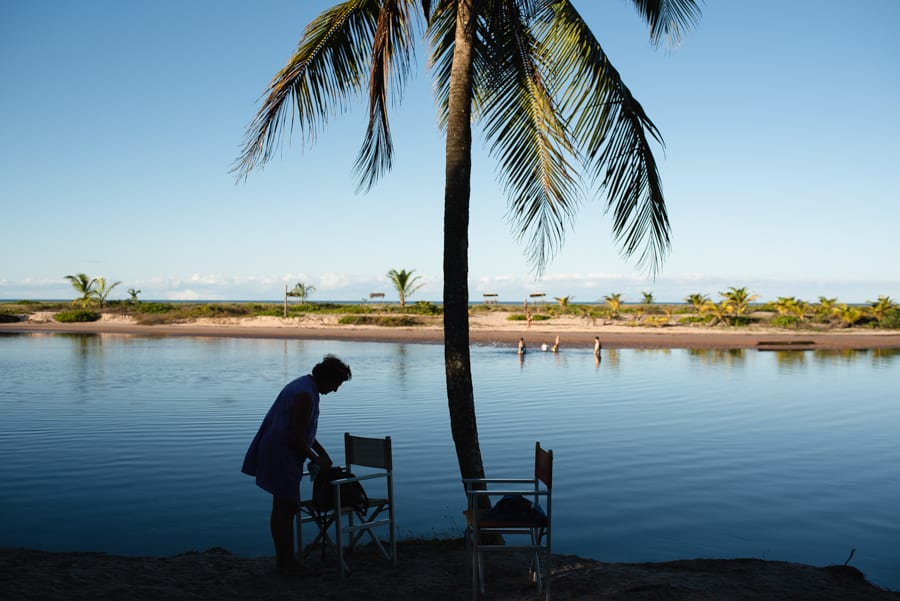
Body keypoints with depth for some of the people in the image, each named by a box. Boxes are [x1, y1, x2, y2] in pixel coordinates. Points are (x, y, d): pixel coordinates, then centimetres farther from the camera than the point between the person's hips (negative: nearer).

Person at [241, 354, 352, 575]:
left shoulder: (304, 386, 11)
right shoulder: (305, 395, -21)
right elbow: (296, 437, -22)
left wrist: (322, 452, 18)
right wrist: (316, 459, -9)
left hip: (281, 453, 10)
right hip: (281, 455, -10)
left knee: (285, 507, 15)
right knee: (285, 508, -1)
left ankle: (286, 559, 24)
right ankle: (285, 561, 10)